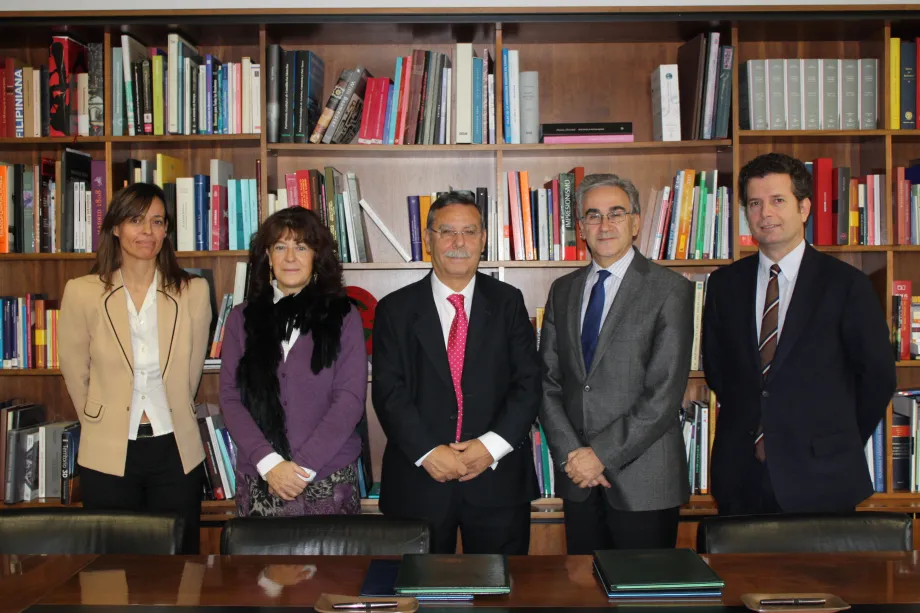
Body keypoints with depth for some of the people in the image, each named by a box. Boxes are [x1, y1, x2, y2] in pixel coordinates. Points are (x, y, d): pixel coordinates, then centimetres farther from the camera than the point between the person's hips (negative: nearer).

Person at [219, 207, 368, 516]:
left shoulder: (343, 316, 1)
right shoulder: (242, 318, 7)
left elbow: (350, 398, -4)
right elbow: (230, 398, 3)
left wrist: (303, 465, -12)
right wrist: (269, 462, -9)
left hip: (329, 478, -1)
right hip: (258, 477, 2)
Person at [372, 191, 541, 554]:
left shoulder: (508, 302, 5)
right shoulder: (395, 310, 3)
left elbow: (529, 382, -1)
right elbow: (388, 391, -4)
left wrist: (492, 445, -13)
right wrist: (428, 452, -15)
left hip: (498, 482, 1)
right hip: (418, 482, 0)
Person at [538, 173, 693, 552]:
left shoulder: (670, 290, -6)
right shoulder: (563, 290, 10)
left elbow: (665, 393, -13)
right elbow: (547, 381, 7)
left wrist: (601, 454, -14)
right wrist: (570, 454, -6)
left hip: (643, 480, -4)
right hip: (578, 478, 4)